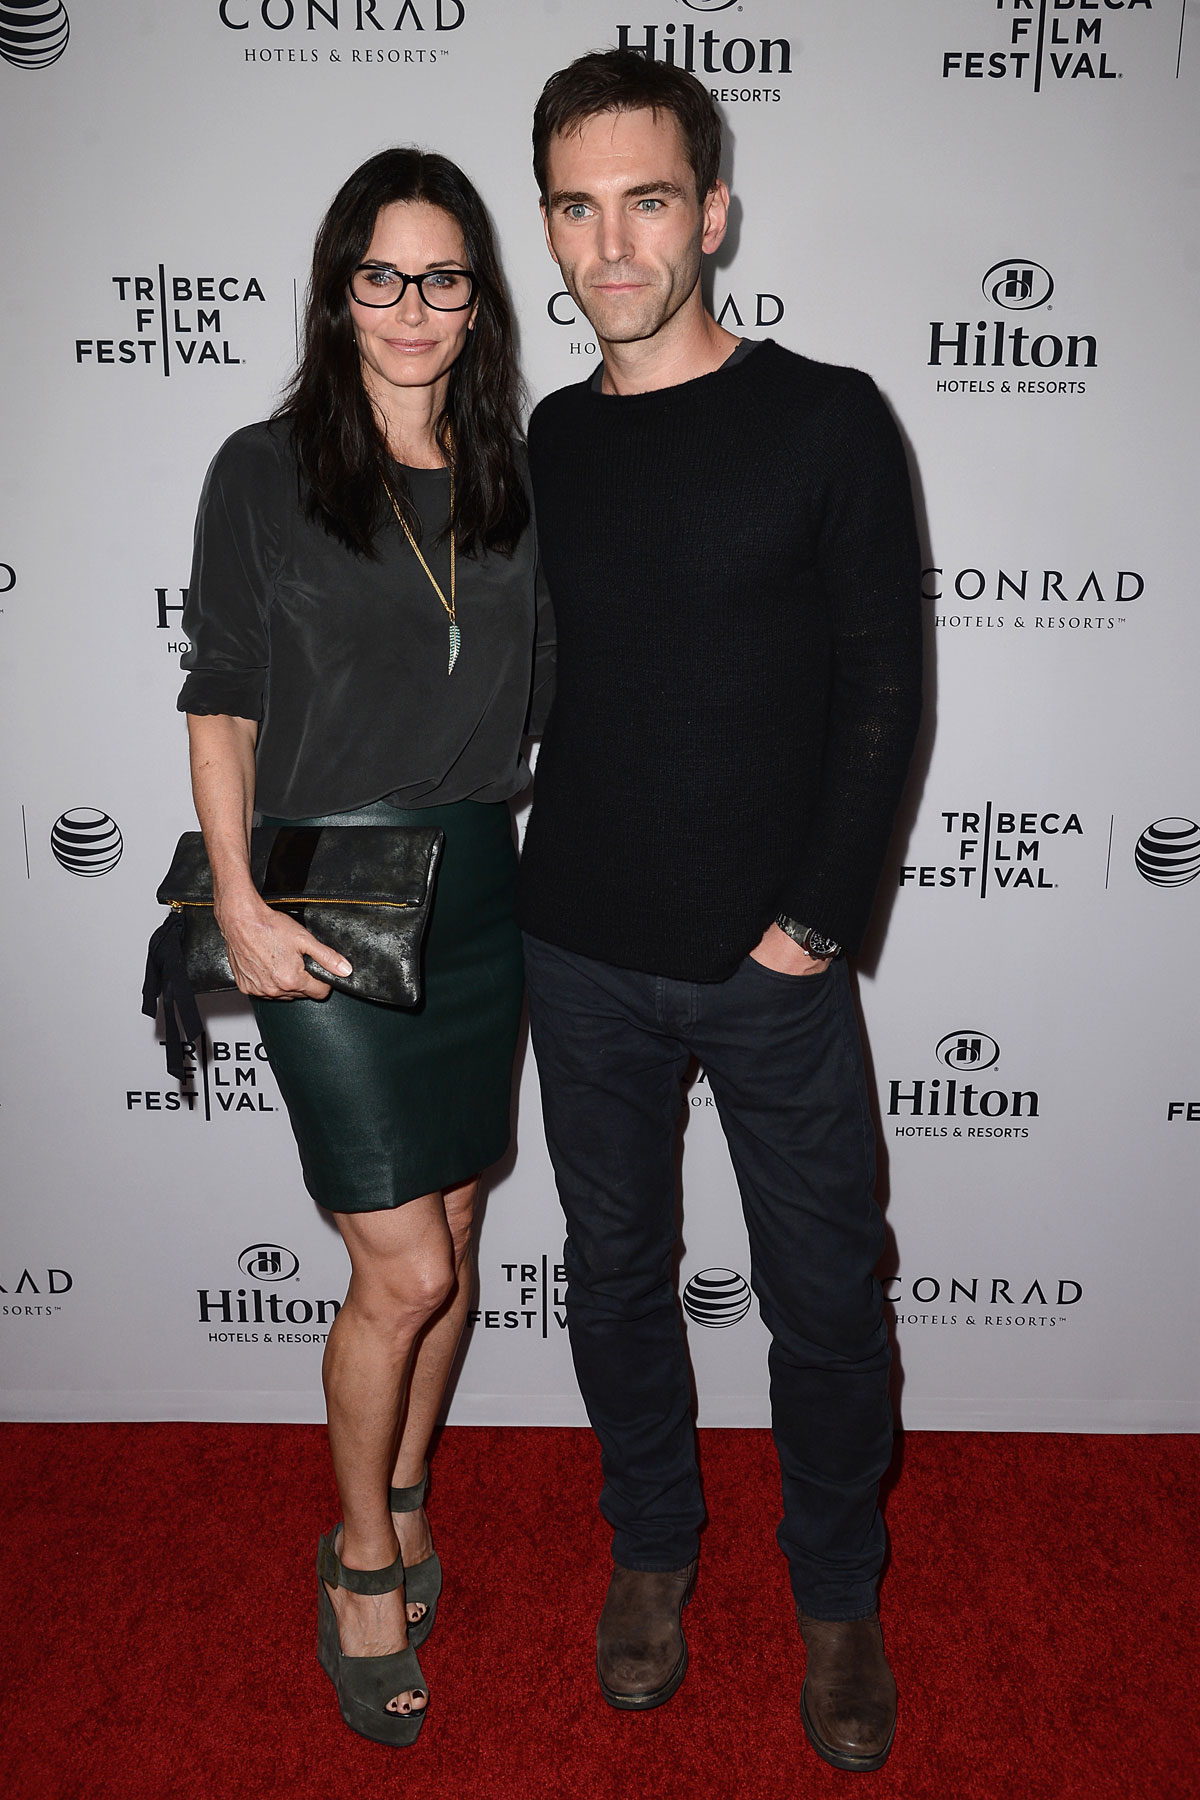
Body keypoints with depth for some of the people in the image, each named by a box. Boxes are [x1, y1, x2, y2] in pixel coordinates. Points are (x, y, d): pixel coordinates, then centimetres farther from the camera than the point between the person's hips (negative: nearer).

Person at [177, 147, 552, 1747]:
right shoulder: (264, 471, -1)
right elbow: (221, 704, -2)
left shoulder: (509, 478, 9)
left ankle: (401, 1501, 39)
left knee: (449, 1238, 14)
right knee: (405, 1268, -3)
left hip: (477, 894, 4)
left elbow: (540, 698, 13)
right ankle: (366, 1560, 24)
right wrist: (238, 903, -11)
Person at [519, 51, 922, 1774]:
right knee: (617, 1270, 16)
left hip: (774, 961, -3)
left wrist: (816, 917, -10)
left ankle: (838, 1599, 34)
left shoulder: (826, 419, -4)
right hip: (581, 953, 3)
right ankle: (652, 1549, 40)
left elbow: (883, 691, -5)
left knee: (824, 1295, 9)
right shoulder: (548, 441, 6)